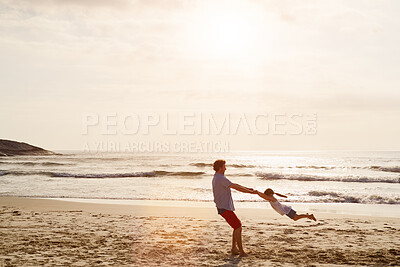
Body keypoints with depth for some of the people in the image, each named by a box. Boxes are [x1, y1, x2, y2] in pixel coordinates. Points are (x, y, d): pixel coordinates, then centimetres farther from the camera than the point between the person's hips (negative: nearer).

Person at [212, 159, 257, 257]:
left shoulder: (216, 178, 17)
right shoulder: (221, 178, -17)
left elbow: (234, 185, 23)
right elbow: (236, 187, -17)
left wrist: (248, 188, 23)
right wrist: (250, 192, -9)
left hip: (225, 207, 10)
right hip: (225, 208, -10)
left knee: (238, 226, 15)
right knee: (238, 228, -8)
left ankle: (234, 248, 19)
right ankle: (241, 251, -4)